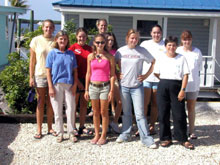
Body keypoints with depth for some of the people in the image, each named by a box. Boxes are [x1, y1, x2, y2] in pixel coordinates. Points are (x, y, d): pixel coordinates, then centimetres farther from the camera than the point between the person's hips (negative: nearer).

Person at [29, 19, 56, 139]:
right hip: (40, 75, -2)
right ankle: (39, 130, 11)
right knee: (40, 103, 4)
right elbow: (32, 60, 0)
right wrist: (31, 77, -4)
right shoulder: (36, 40, -1)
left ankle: (50, 128, 20)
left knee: (51, 103, 9)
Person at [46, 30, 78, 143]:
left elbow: (75, 71, 10)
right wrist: (50, 87, -6)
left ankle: (71, 133, 15)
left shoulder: (71, 54, 7)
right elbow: (48, 71, 0)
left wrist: (75, 85, 0)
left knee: (71, 109, 3)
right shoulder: (52, 53, 1)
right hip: (56, 85, -1)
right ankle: (60, 133, 18)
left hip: (69, 85, 2)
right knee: (57, 110, 5)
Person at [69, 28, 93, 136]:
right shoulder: (73, 48, -4)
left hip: (86, 79, 5)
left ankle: (82, 127, 20)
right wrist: (77, 81, -11)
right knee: (74, 104, 3)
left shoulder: (89, 49, 9)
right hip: (76, 79, -4)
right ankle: (73, 128, 12)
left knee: (84, 103, 10)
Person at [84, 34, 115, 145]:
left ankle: (103, 136, 15)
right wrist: (86, 90, 7)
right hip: (93, 86, 3)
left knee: (103, 112, 4)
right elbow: (88, 73, 9)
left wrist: (111, 90, -8)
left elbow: (112, 74, -3)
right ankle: (96, 135, 20)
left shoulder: (109, 57, -3)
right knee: (95, 112, 10)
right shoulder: (90, 56, 5)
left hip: (105, 86, -3)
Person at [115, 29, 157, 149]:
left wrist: (146, 75, -1)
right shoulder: (120, 51, 1)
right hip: (124, 86, 2)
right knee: (126, 112, 13)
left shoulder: (142, 51, -5)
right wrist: (118, 74, 1)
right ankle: (125, 134, 26)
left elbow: (153, 62, 3)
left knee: (140, 113, -5)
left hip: (137, 86, -2)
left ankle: (146, 138, 1)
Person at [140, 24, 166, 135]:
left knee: (155, 104, 6)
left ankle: (152, 126, 18)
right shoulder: (145, 44, 10)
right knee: (144, 103, -4)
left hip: (159, 78, 0)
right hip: (146, 77, 0)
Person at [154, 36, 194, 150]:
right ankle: (166, 138, 16)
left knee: (179, 114, -1)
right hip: (163, 87, 2)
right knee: (163, 114, 4)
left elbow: (185, 75, -2)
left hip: (177, 86, -2)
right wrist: (165, 81, 4)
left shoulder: (181, 58, 4)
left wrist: (183, 90, -9)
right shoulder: (161, 59, 9)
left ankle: (182, 139, 11)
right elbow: (157, 74, 13)